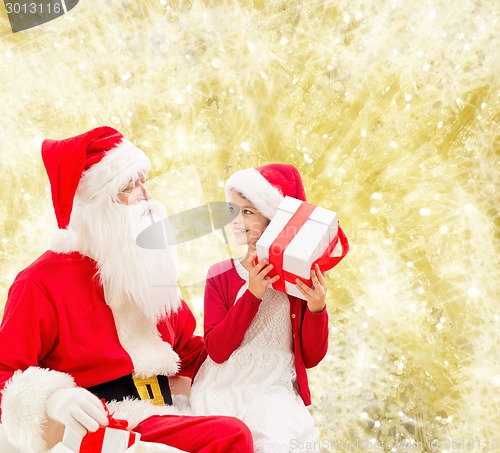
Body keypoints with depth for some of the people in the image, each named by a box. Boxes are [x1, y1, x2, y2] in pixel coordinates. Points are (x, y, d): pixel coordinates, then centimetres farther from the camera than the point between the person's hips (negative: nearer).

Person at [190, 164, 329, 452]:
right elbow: (216, 350, -9)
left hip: (275, 392, 0)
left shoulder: (302, 276, 2)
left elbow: (311, 358, 2)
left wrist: (316, 308, -15)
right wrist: (252, 294, -18)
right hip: (224, 392, 0)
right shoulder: (220, 275, 2)